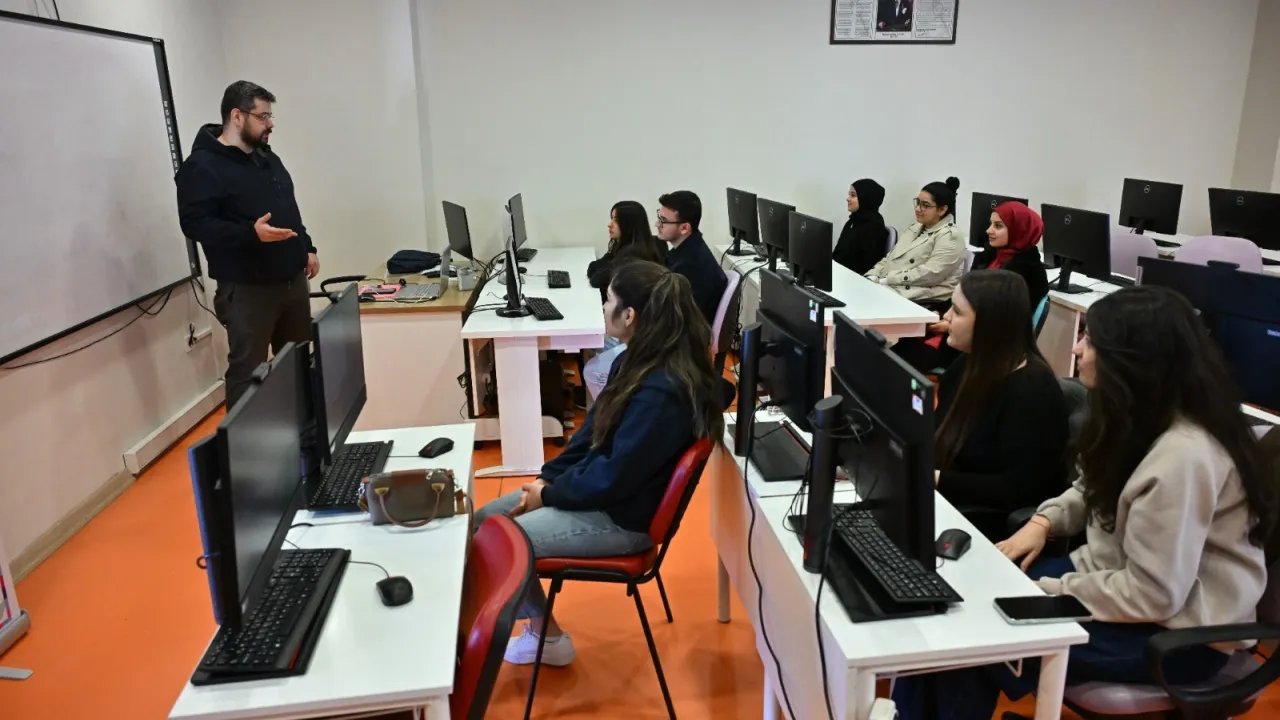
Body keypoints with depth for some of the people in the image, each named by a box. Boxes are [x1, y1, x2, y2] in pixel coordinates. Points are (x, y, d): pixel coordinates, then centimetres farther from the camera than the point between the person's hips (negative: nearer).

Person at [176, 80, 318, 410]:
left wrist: (307, 248, 17)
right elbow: (194, 223, -19)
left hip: (292, 280, 8)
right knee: (248, 372, -4)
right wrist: (250, 233, -30)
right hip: (247, 289, -8)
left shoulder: (268, 158, 16)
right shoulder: (203, 165, -11)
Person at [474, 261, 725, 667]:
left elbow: (615, 476, -26)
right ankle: (539, 623, 21)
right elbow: (592, 431, 9)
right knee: (484, 520, 9)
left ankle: (547, 637, 16)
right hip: (598, 489, 10)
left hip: (621, 517, -10)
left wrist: (549, 495, -12)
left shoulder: (661, 392, -30)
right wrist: (547, 478, 1)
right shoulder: (639, 362, 0)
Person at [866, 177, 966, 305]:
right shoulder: (916, 228, 19)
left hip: (923, 300, -8)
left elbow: (929, 275, -19)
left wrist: (885, 281, -20)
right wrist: (872, 277, -4)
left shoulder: (950, 236, -8)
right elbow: (890, 258, 16)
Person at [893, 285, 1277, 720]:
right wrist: (1044, 521, -1)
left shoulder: (1183, 455, -30)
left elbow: (1152, 595, -27)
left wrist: (1043, 592, -19)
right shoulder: (1137, 417, 0)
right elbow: (1096, 491, 17)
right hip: (1117, 572, 8)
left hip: (1175, 632, -8)